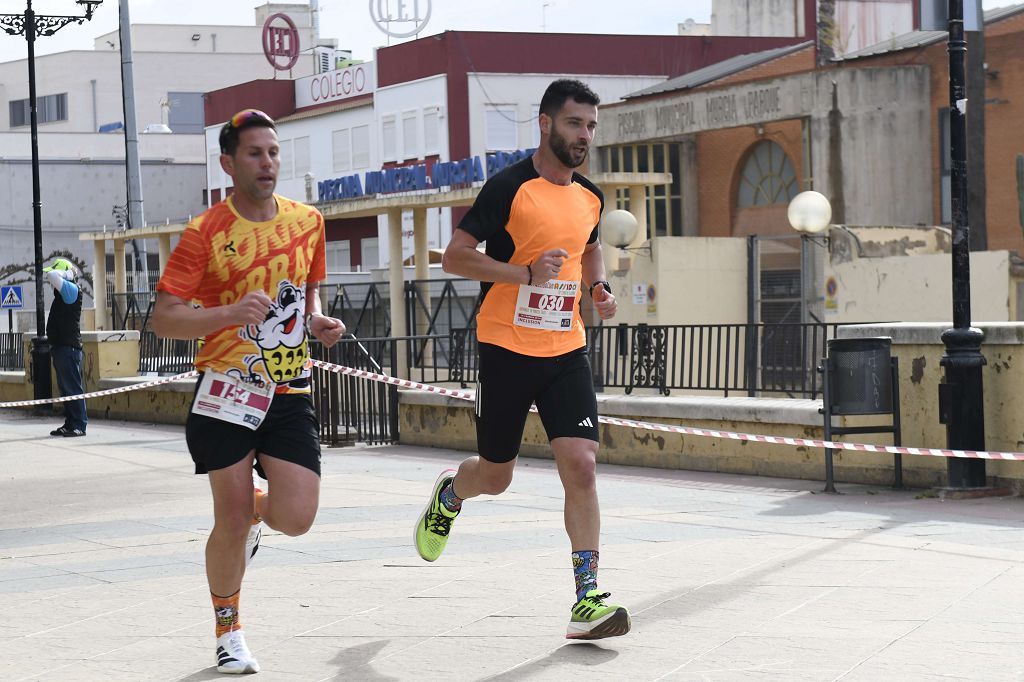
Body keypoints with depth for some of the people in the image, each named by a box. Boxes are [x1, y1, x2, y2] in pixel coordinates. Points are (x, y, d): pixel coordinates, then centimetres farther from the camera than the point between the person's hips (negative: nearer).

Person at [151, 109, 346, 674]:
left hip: (291, 394, 3)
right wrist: (232, 313, -26)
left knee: (296, 518, -8)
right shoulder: (207, 234, -9)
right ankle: (228, 633, 21)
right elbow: (164, 319, -11)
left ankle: (256, 506, 31)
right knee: (232, 521, -3)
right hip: (227, 391, -3)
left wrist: (318, 323, 1)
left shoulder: (307, 221, 6)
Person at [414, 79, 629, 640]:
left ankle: (587, 602, -10)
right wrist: (527, 273, -23)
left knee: (581, 466, -11)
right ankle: (449, 493, 46)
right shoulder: (510, 187, -11)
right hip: (507, 348, -4)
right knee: (494, 476, 8)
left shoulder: (591, 198, 8)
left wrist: (599, 288, 7)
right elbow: (454, 257, -13)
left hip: (566, 351, 4)